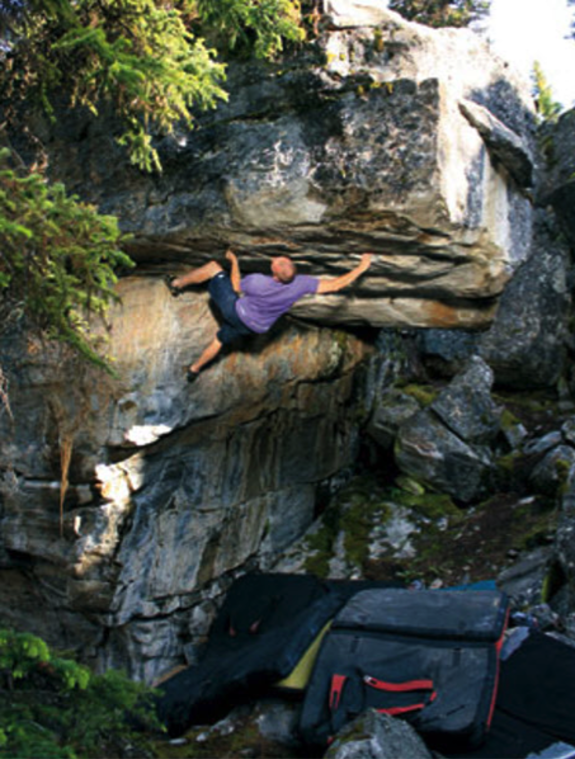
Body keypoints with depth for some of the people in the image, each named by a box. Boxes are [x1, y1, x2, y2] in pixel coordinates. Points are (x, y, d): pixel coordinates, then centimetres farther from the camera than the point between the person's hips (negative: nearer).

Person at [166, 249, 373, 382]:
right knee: (219, 340, 33)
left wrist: (233, 260, 1)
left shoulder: (257, 281, -36)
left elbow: (236, 287, -12)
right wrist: (361, 267, -17)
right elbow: (335, 285, -26)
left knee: (212, 267, 9)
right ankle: (194, 369, 48)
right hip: (255, 327, 4)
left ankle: (176, 284, 26)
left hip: (235, 310, -4)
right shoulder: (301, 284, -32)